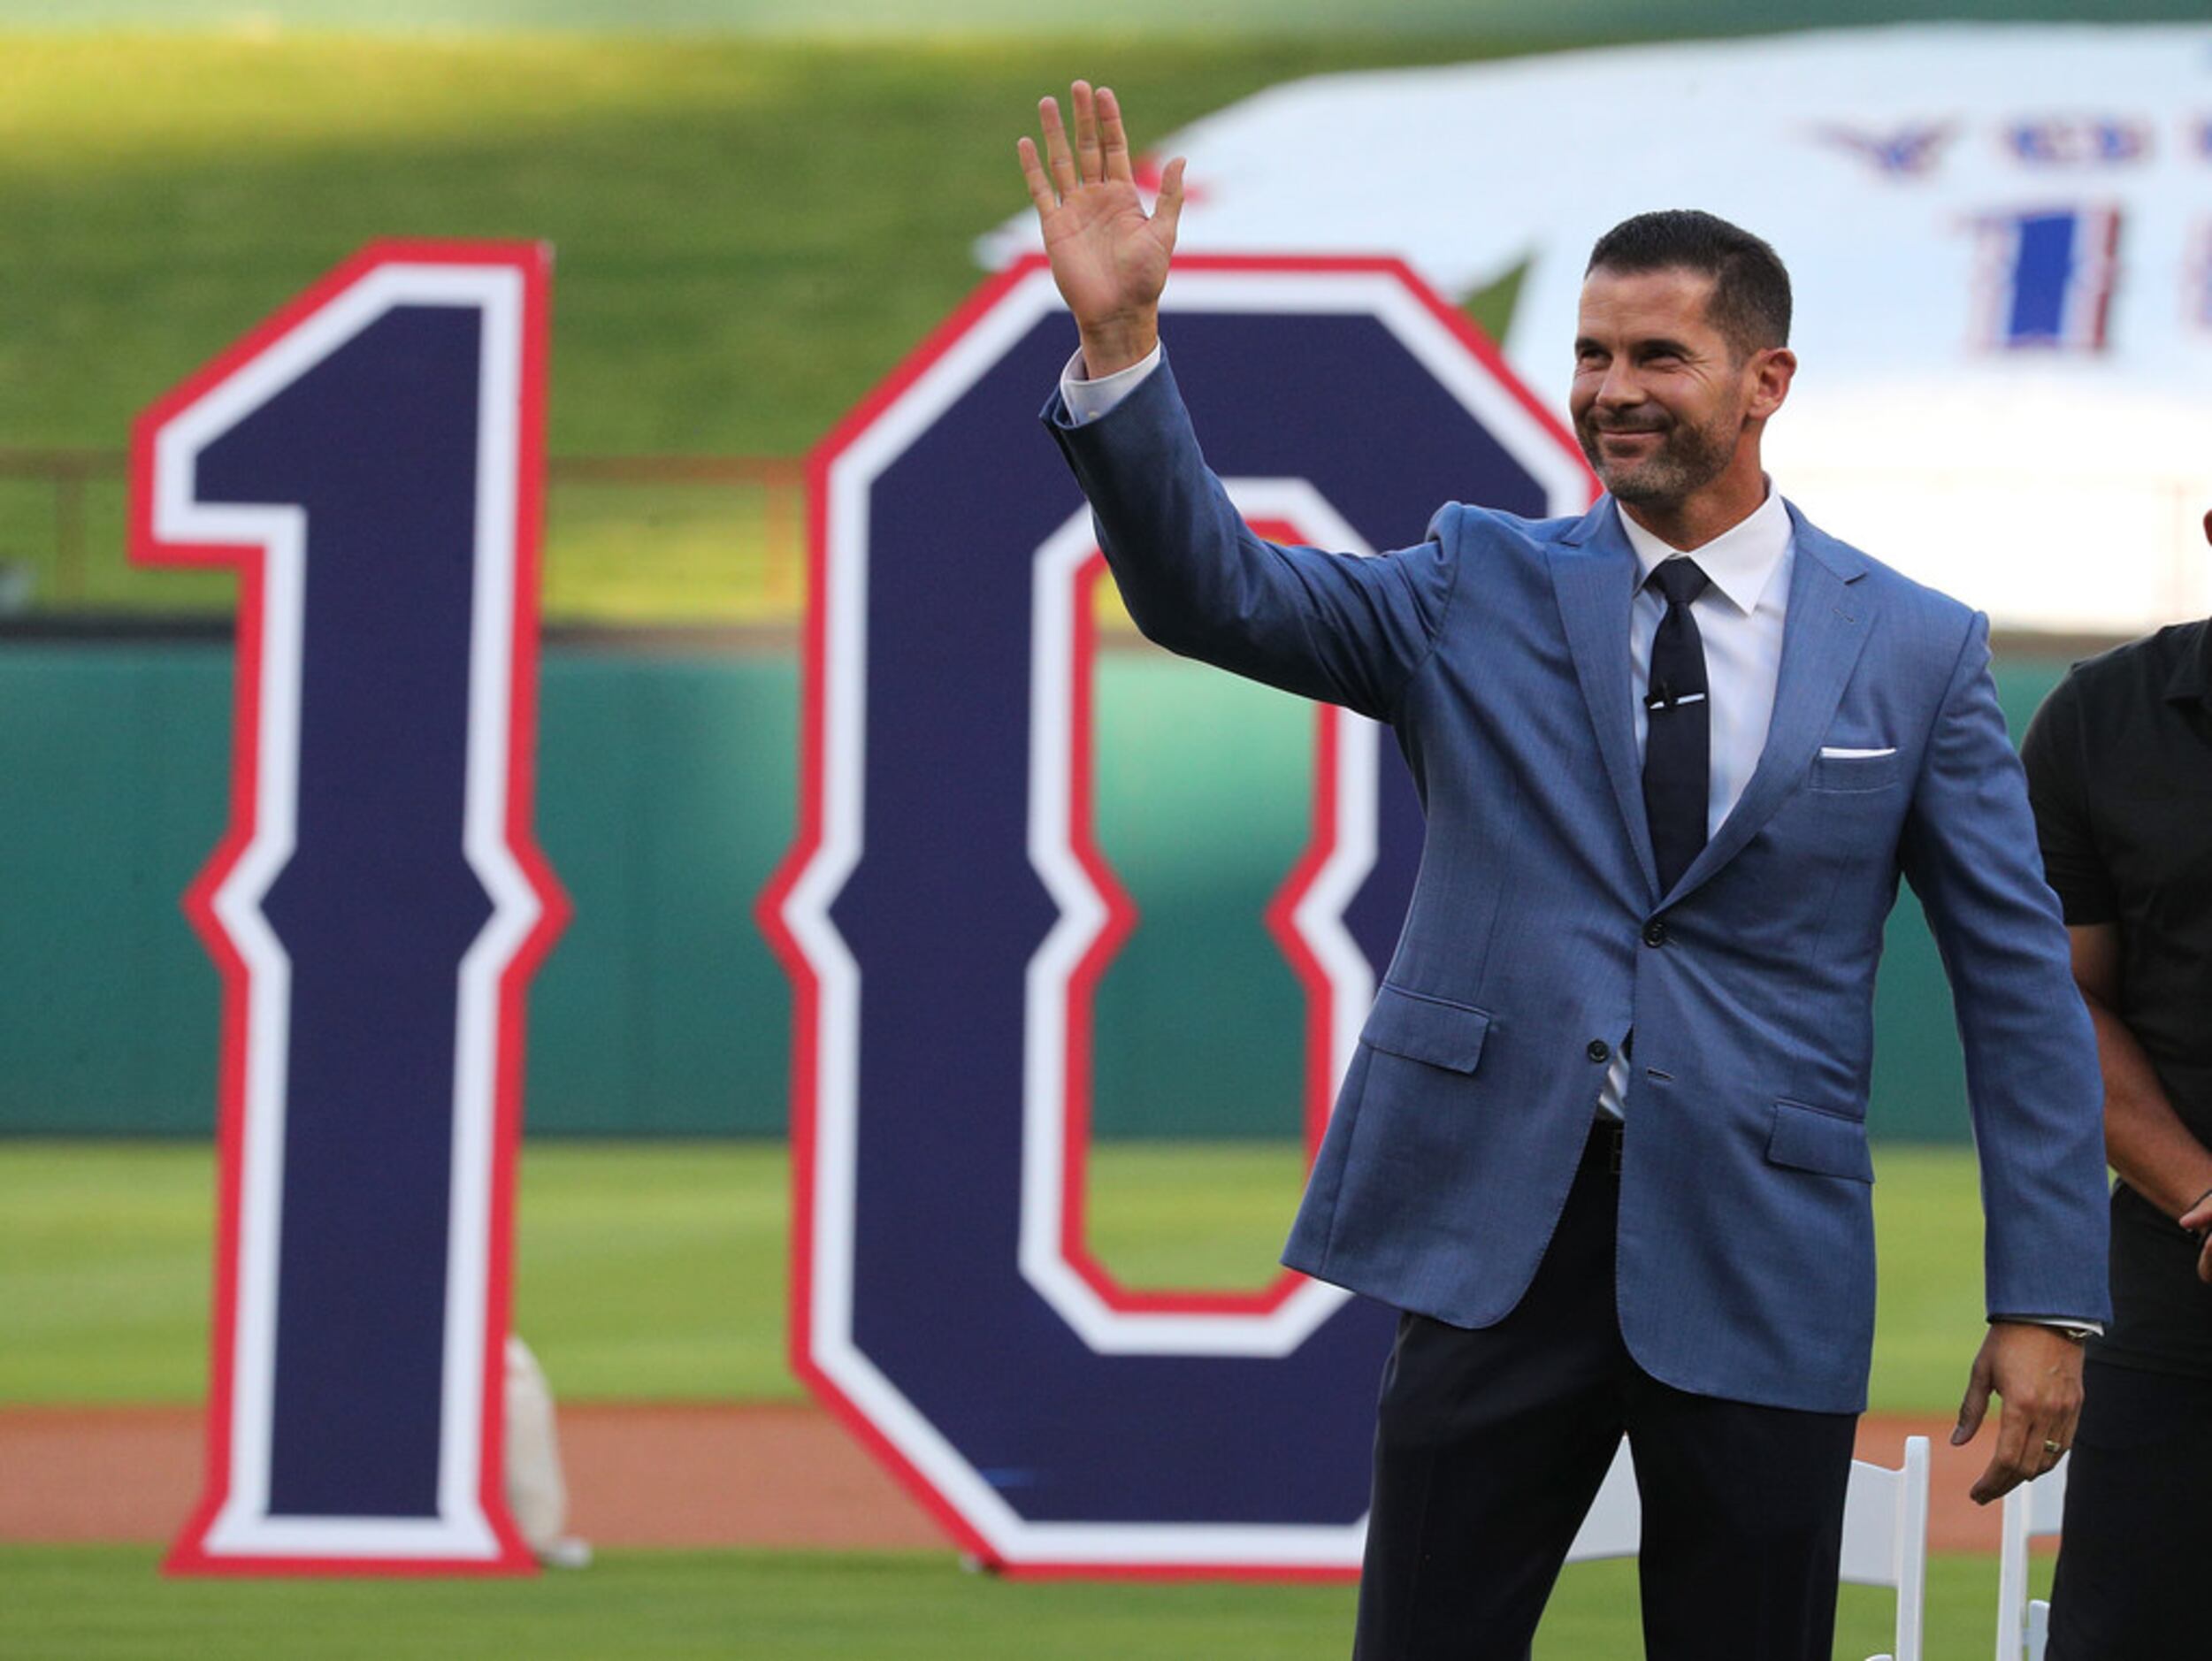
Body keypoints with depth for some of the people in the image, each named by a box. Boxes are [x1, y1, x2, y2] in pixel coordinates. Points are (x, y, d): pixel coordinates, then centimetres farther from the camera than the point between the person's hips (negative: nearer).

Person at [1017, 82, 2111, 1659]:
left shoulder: (1916, 651, 3)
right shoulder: (1481, 593, 6)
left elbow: (2020, 983, 3)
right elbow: (1212, 590, -5)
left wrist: (2046, 1299, -3)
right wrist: (1118, 341, -20)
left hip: (1759, 1264, -1)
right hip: (1499, 1227, 1)